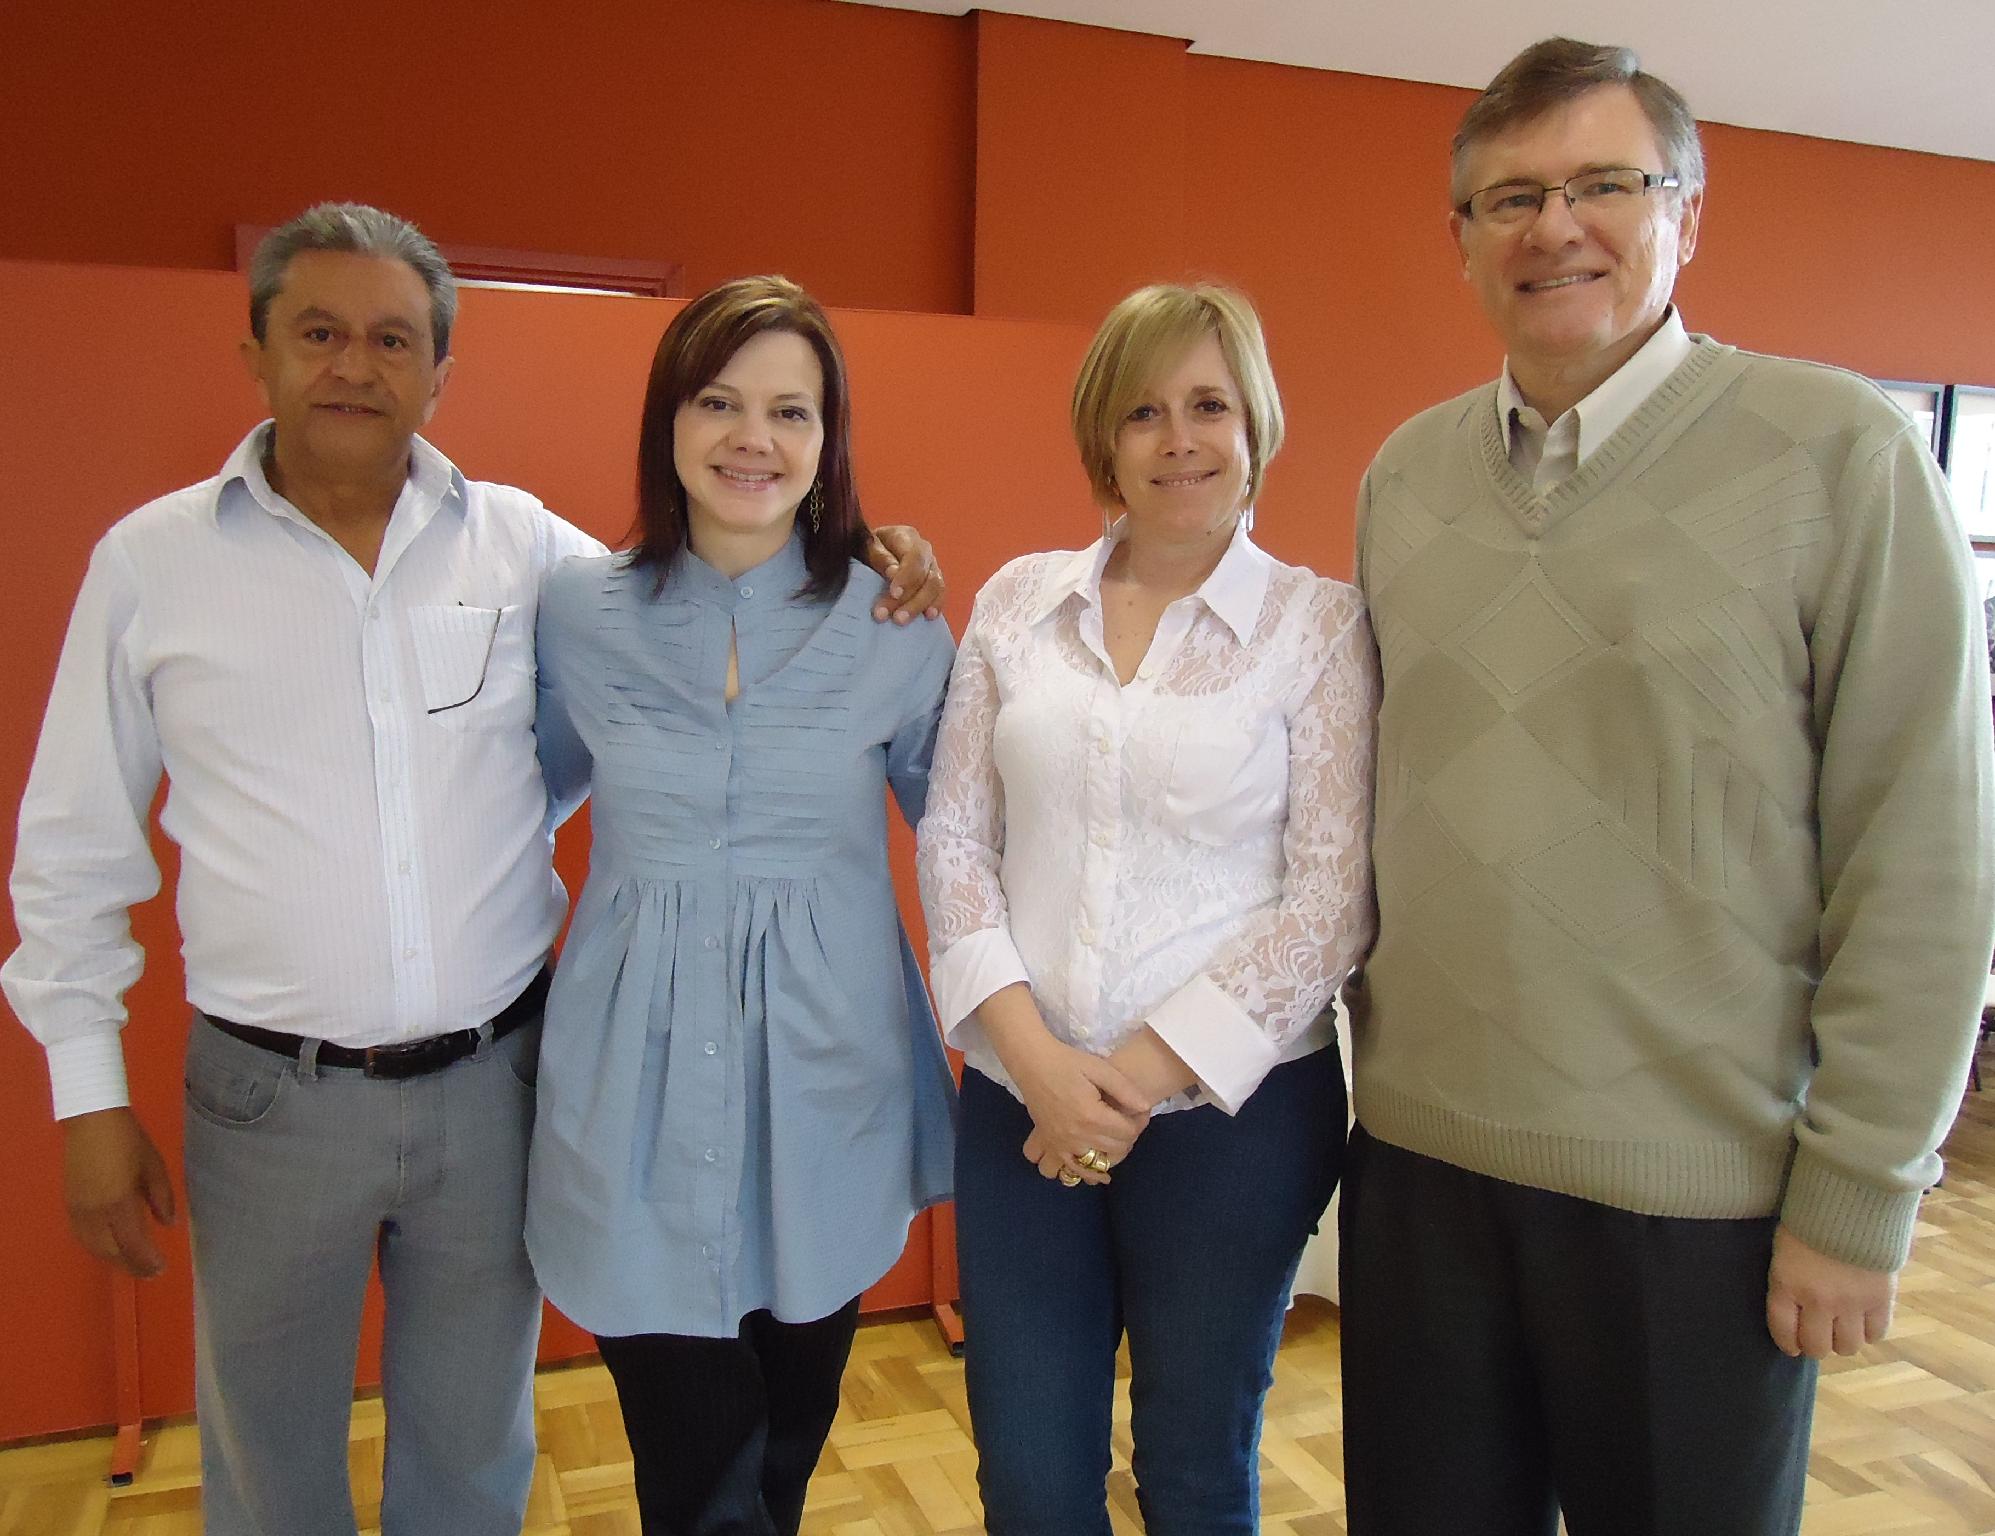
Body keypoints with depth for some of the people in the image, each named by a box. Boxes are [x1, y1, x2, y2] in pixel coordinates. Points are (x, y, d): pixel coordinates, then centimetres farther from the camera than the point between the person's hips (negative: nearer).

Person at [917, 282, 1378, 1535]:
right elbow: (953, 841, 3)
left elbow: (1333, 896, -7)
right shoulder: (1018, 601, 5)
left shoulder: (1319, 621, -4)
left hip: (1232, 1109, -2)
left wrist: (1143, 1075, -11)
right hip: (1019, 1103, 3)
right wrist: (1036, 1059, -8)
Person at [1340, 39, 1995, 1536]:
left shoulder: (1839, 453, -8)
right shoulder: (1404, 474, 6)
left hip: (1701, 1191, -4)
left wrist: (1859, 1199, -9)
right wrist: (1378, 1037, 10)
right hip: (1418, 1154, 4)